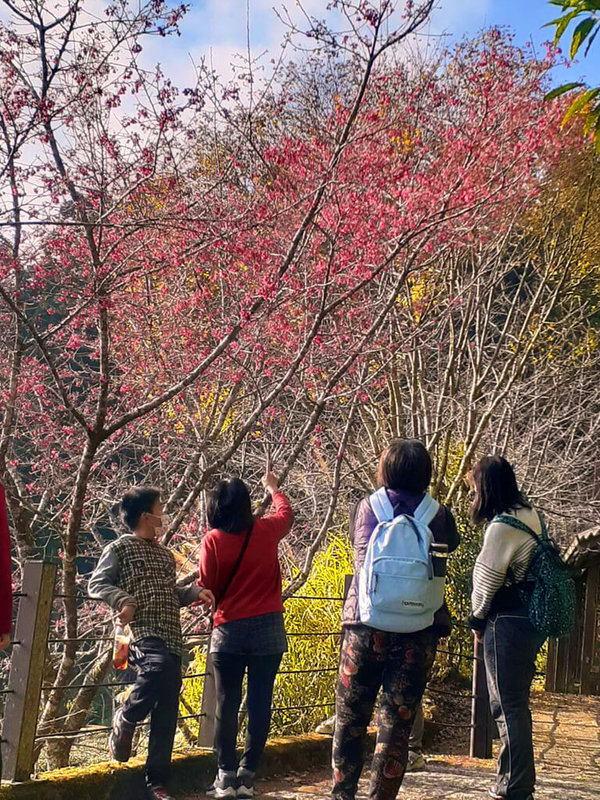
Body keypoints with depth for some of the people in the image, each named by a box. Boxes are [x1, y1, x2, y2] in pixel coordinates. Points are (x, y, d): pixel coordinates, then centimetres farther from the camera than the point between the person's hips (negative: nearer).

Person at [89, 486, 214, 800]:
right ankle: (125, 719, -9)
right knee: (159, 666, -37)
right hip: (142, 634, -6)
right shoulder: (120, 547, 5)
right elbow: (96, 584, 0)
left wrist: (194, 592, 13)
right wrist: (123, 600, -17)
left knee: (166, 717, 2)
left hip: (171, 639, 6)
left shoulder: (166, 555, 24)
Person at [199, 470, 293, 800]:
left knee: (227, 704, 7)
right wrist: (273, 488, 40)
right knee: (259, 703, 6)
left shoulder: (213, 540, -7)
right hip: (268, 628, 1)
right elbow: (285, 512, 22)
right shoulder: (266, 531, -1)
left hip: (229, 630, -1)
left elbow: (207, 588, -3)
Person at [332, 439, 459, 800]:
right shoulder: (438, 515, -1)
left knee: (350, 717, 15)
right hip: (418, 632, 0)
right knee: (397, 723, 7)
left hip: (366, 625, 1)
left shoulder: (367, 508, 3)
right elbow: (451, 545, 18)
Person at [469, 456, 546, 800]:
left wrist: (478, 620, 3)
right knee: (517, 704, 18)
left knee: (508, 707, 0)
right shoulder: (530, 515, 7)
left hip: (508, 622, -9)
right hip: (532, 618, 9)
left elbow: (487, 581, -12)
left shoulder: (502, 527, -18)